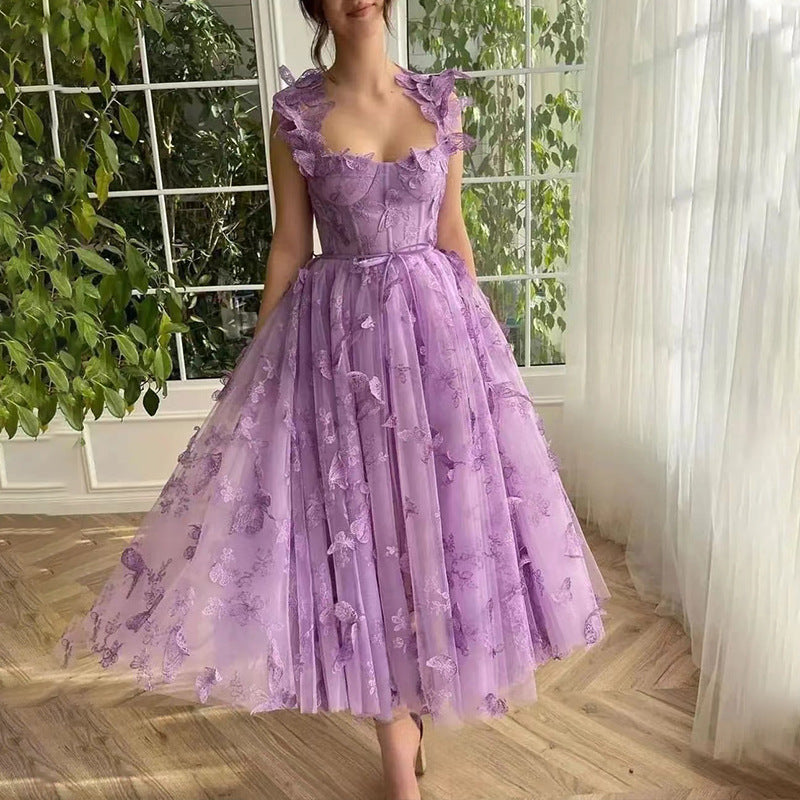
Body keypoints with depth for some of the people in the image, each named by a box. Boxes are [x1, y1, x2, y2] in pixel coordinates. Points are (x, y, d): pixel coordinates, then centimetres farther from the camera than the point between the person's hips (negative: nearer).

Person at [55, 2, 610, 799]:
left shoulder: (440, 100, 5)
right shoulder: (295, 111, 0)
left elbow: (452, 232, 8)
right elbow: (289, 242, 1)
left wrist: (478, 334, 9)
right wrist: (259, 357, 2)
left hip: (434, 323, 3)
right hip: (337, 332, -2)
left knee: (433, 509, 10)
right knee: (362, 519, 5)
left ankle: (412, 696, 39)